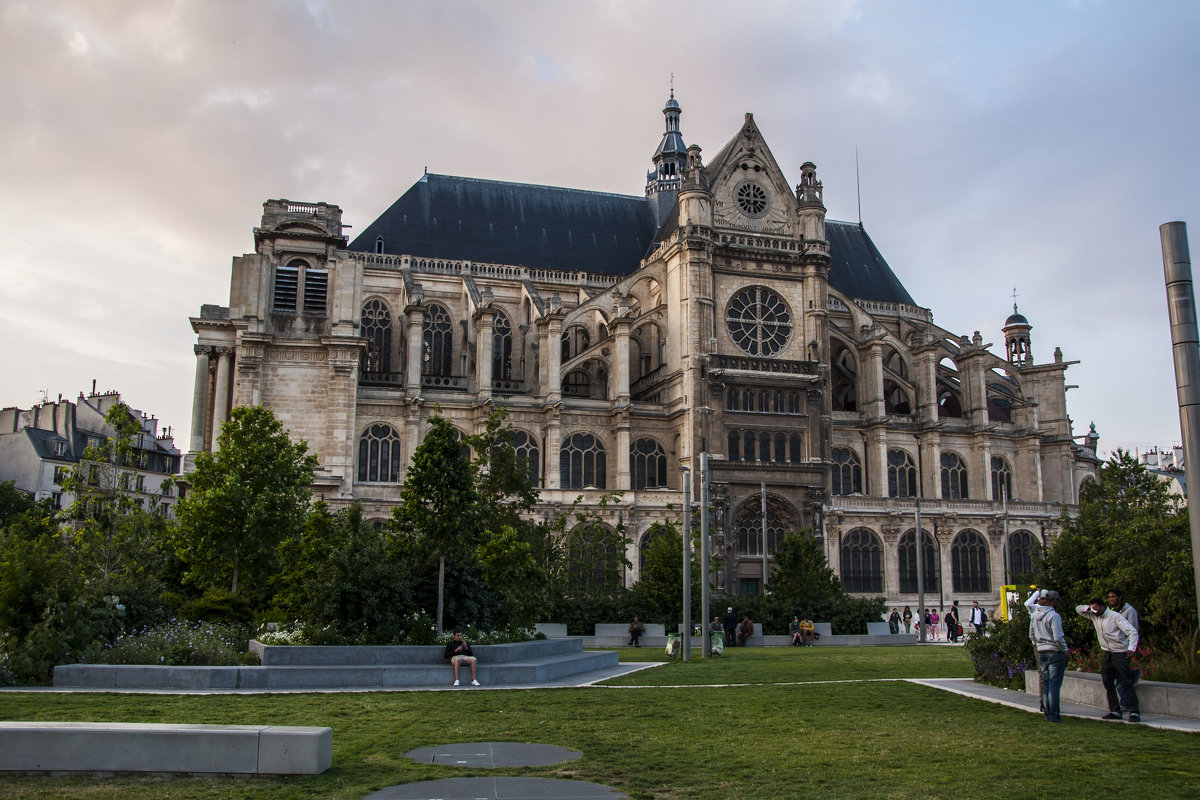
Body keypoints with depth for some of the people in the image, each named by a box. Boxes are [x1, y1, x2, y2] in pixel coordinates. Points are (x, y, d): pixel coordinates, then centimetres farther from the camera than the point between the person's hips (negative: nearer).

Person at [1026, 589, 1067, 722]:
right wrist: (1065, 650, -3)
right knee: (1054, 685, -3)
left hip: (1041, 652, 7)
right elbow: (1058, 638, -16)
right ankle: (1053, 715, -1)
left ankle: (1047, 713, 16)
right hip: (1055, 653, -7)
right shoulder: (1054, 616, -15)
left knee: (1046, 684, 12)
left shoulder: (1034, 615, 8)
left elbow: (1031, 636, 14)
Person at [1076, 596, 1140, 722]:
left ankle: (1134, 712, -11)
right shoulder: (1094, 616, 8)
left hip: (1120, 653, -7)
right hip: (1107, 654, 7)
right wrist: (1088, 608, -4)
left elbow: (1133, 632, -16)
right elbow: (1078, 609, 18)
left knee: (1126, 683, -10)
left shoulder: (1115, 617, -12)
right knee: (1108, 683, 6)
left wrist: (1131, 648, -29)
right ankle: (1115, 711, 11)